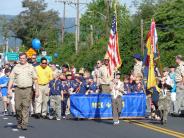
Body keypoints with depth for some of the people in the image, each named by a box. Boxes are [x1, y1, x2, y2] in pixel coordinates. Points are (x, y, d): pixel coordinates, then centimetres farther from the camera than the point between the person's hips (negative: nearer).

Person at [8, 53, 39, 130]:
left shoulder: (30, 67, 9)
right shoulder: (16, 68, 11)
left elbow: (35, 80, 8)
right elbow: (11, 79, 8)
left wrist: (37, 90, 1)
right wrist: (9, 89, -3)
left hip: (28, 90, -1)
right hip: (18, 89, 1)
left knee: (26, 107, -6)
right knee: (18, 107, 1)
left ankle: (24, 124, -7)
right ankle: (19, 122, 19)